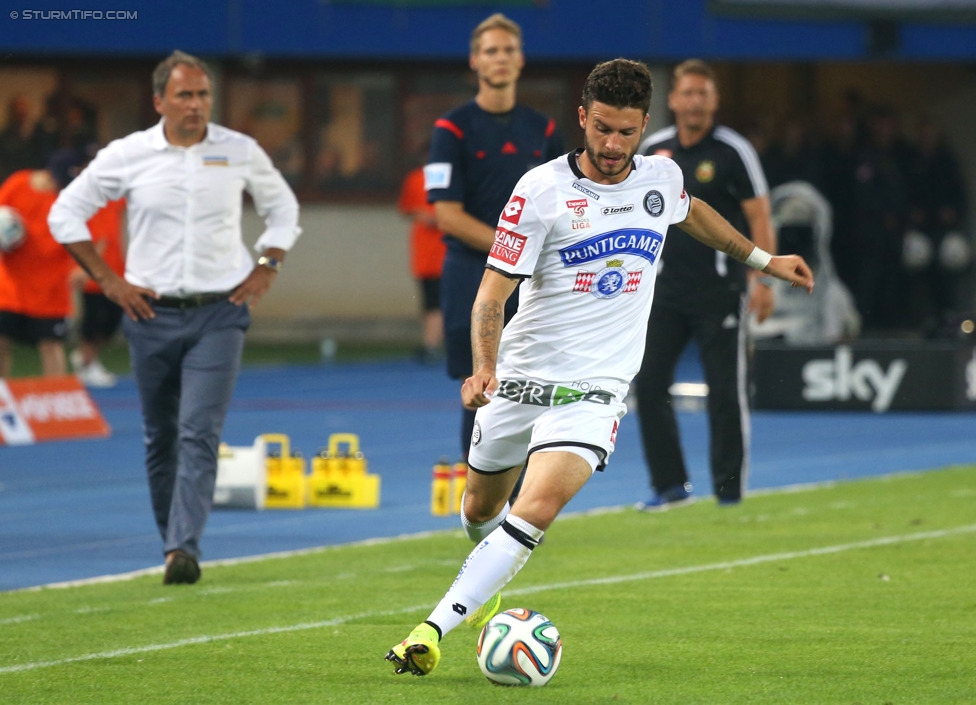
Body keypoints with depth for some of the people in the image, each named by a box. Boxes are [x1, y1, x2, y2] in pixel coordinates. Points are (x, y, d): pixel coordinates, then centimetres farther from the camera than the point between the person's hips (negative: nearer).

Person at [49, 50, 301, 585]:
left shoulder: (240, 152, 2)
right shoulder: (127, 156, -1)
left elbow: (282, 208, 19)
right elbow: (66, 214, 7)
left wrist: (266, 269, 7)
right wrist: (106, 280, 1)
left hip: (219, 314, -1)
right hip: (152, 314, 1)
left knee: (200, 433, -14)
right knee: (160, 438, 8)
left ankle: (185, 549, -20)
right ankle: (171, 542, 22)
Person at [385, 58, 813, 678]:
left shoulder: (662, 178, 1)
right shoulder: (541, 190, -11)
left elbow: (690, 211, 29)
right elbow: (492, 294, -11)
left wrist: (762, 259, 34)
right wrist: (484, 367, -28)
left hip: (596, 389, 0)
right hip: (521, 377, 0)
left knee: (538, 507, -24)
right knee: (482, 509, 16)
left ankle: (436, 628, -26)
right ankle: (489, 580, 52)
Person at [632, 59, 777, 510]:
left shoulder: (732, 151, -5)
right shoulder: (653, 149, 7)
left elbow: (759, 218, -7)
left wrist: (762, 280, -16)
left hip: (719, 289, -4)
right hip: (667, 288, 4)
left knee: (725, 392, -2)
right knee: (648, 384, -2)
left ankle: (729, 487, 7)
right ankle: (670, 485, 8)